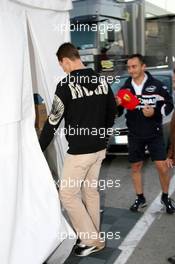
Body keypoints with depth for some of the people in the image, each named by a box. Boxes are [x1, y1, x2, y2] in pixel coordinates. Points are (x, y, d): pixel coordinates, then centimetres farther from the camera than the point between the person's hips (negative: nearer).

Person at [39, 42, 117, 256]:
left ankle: (92, 240, 15)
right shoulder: (102, 81, 3)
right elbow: (112, 113, 12)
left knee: (68, 194, 7)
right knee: (91, 191, 19)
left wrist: (39, 148, -2)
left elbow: (53, 122, -13)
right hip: (99, 149, 7)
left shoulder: (66, 86, -16)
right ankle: (93, 236, 32)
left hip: (79, 151, -7)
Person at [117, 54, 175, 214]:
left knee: (162, 166, -3)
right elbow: (118, 112, 8)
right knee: (135, 167, 10)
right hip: (134, 135, 3)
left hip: (154, 134, -3)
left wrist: (155, 112, -20)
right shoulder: (125, 87, 2)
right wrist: (117, 105, -15)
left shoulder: (155, 85, -8)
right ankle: (140, 199, 28)